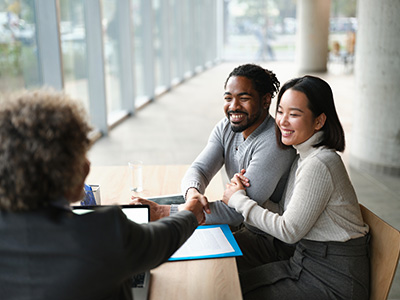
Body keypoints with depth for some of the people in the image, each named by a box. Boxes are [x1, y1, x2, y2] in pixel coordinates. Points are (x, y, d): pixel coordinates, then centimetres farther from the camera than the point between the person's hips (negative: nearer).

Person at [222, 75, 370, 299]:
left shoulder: (318, 164, -25)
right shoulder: (304, 156, 6)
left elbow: (289, 231, -21)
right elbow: (285, 212, 6)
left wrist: (239, 200, -12)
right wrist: (247, 193, -8)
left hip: (332, 280, -8)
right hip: (306, 257, 8)